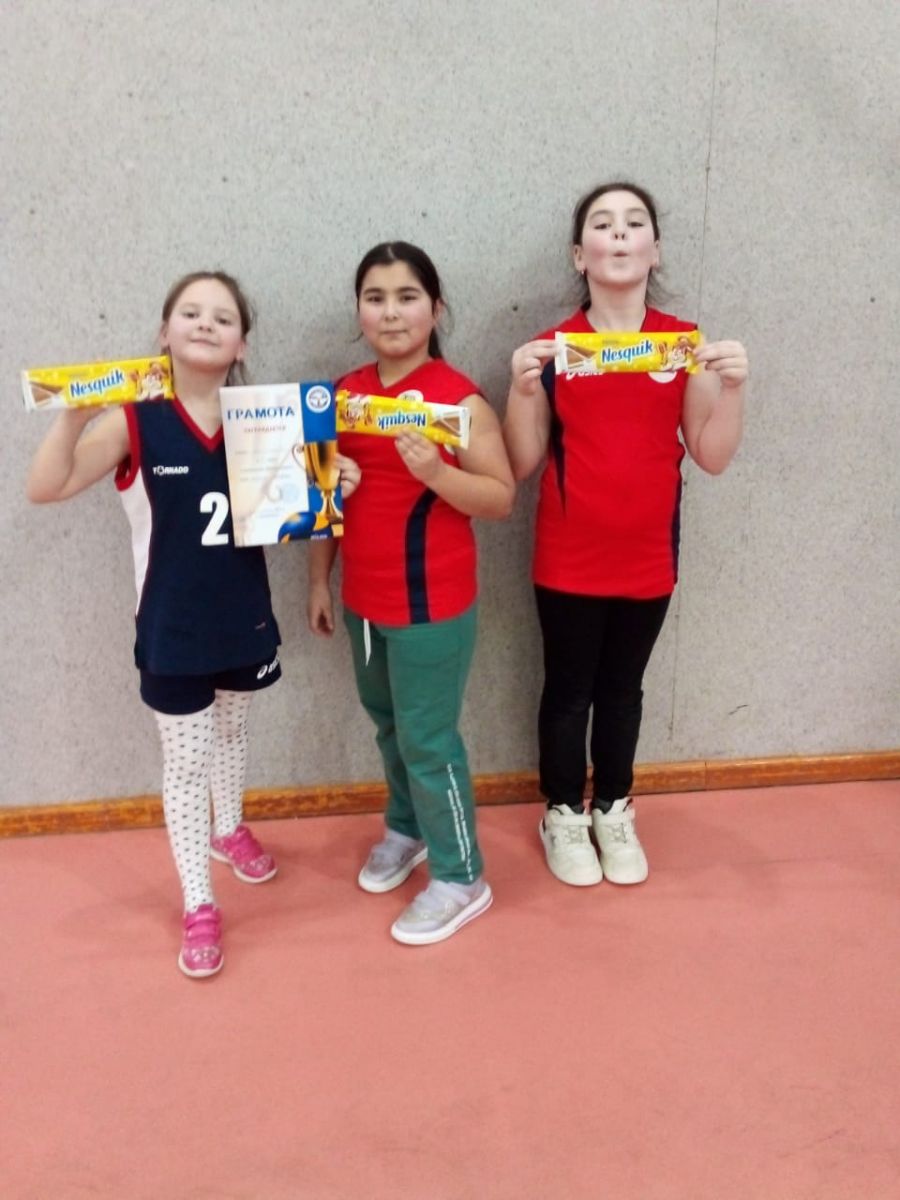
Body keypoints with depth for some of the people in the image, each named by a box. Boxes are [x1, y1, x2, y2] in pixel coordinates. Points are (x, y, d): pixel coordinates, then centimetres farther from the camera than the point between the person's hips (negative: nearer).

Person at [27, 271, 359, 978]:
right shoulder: (135, 422, -13)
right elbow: (45, 488, -21)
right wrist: (74, 415, -35)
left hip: (245, 619, 4)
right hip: (172, 631, -3)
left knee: (231, 734, 24)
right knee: (186, 762, 6)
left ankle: (228, 830, 52)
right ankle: (198, 905, 23)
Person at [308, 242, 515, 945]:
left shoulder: (460, 398, -14)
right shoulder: (346, 394, 4)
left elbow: (502, 499, -14)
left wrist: (434, 471, -30)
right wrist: (319, 580, 11)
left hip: (432, 604, -6)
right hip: (363, 597, 7)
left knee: (428, 738, 2)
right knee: (388, 724, 22)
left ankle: (461, 878, 21)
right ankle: (407, 829, 45)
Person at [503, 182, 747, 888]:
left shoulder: (687, 344, -1)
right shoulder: (551, 349, -5)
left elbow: (713, 457, -1)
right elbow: (521, 465, -6)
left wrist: (732, 386, -17)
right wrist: (523, 388, -21)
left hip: (648, 559, 2)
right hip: (568, 561, -1)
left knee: (623, 688, 16)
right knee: (569, 689, 11)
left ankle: (614, 811, 35)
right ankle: (564, 814, 30)